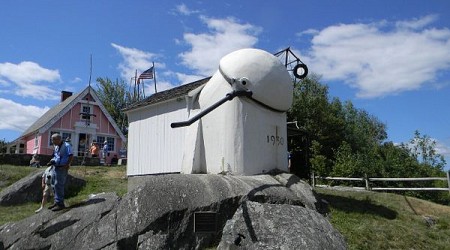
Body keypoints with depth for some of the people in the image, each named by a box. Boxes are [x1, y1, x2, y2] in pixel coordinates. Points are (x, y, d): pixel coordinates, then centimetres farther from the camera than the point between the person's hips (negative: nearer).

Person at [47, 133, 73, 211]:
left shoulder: (66, 146, -12)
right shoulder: (56, 147, 16)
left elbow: (71, 156, -18)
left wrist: (67, 165, -24)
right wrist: (52, 162, 7)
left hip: (62, 168, -9)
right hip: (56, 167, 9)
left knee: (58, 185, -10)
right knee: (55, 185, 13)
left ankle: (60, 203, -4)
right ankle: (57, 202, 24)